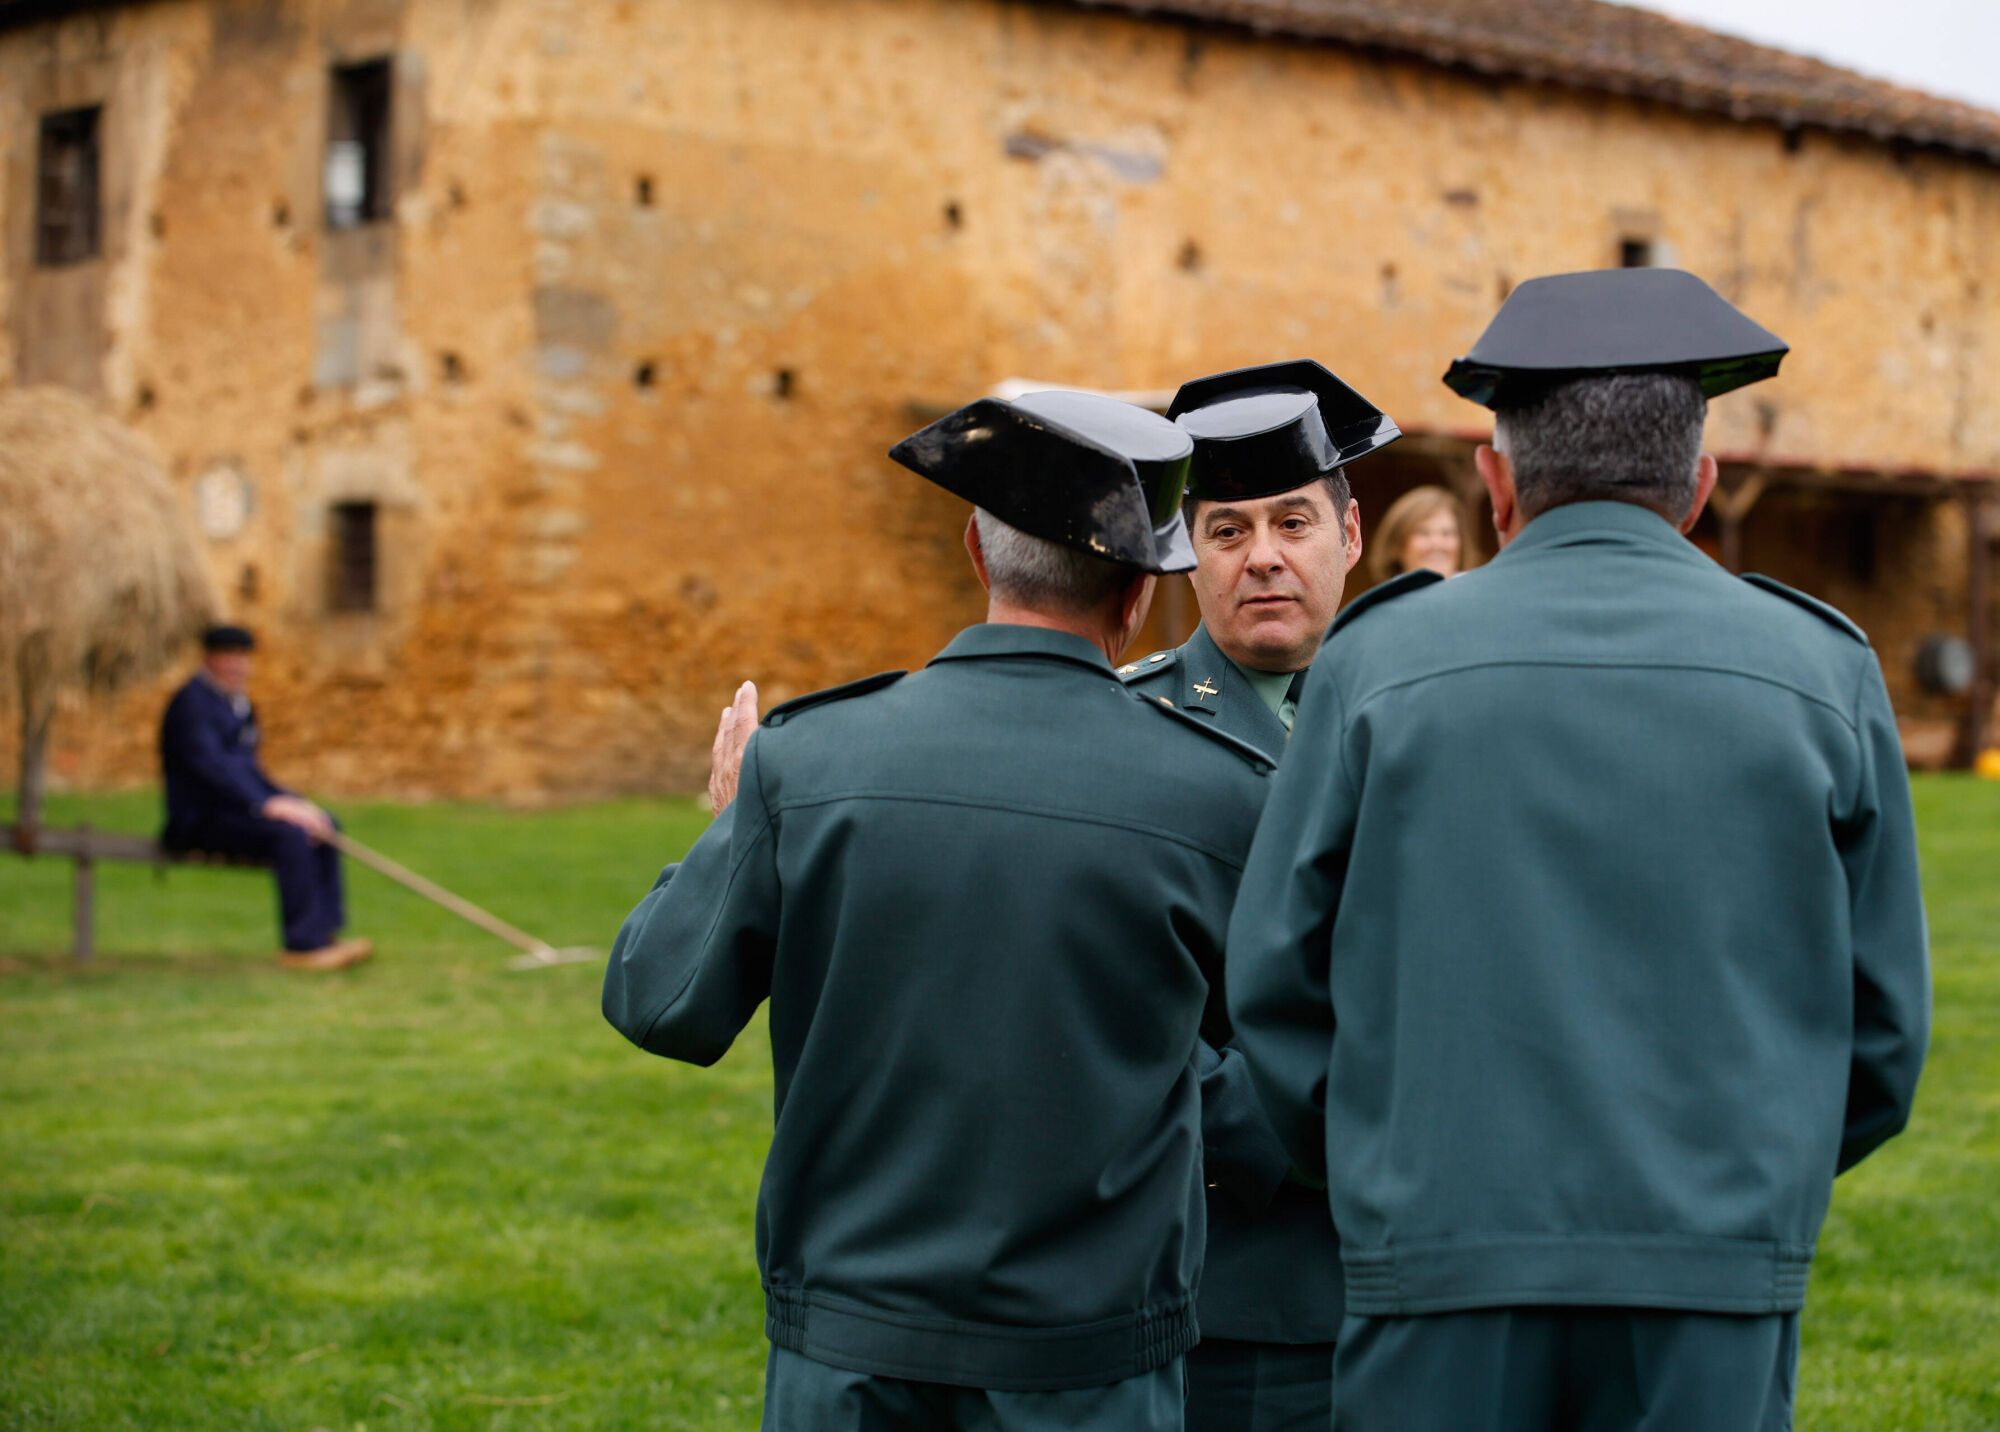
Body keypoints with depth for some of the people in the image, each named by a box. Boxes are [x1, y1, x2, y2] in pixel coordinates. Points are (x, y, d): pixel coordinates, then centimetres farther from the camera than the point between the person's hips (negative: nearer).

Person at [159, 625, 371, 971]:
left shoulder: (237, 702, 19)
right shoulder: (192, 702, -12)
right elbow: (209, 764, -24)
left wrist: (283, 800, 4)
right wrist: (266, 805, -32)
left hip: (233, 805, 10)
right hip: (200, 818, -10)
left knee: (323, 825, -5)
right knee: (291, 833, -28)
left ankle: (324, 933, -9)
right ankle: (302, 945, -26)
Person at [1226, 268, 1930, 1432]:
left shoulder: (1378, 666, 1)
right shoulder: (1824, 676, 4)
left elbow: (1276, 984, 4)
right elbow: (1884, 1024, 8)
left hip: (1443, 1282, -1)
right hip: (1720, 1290, 1)